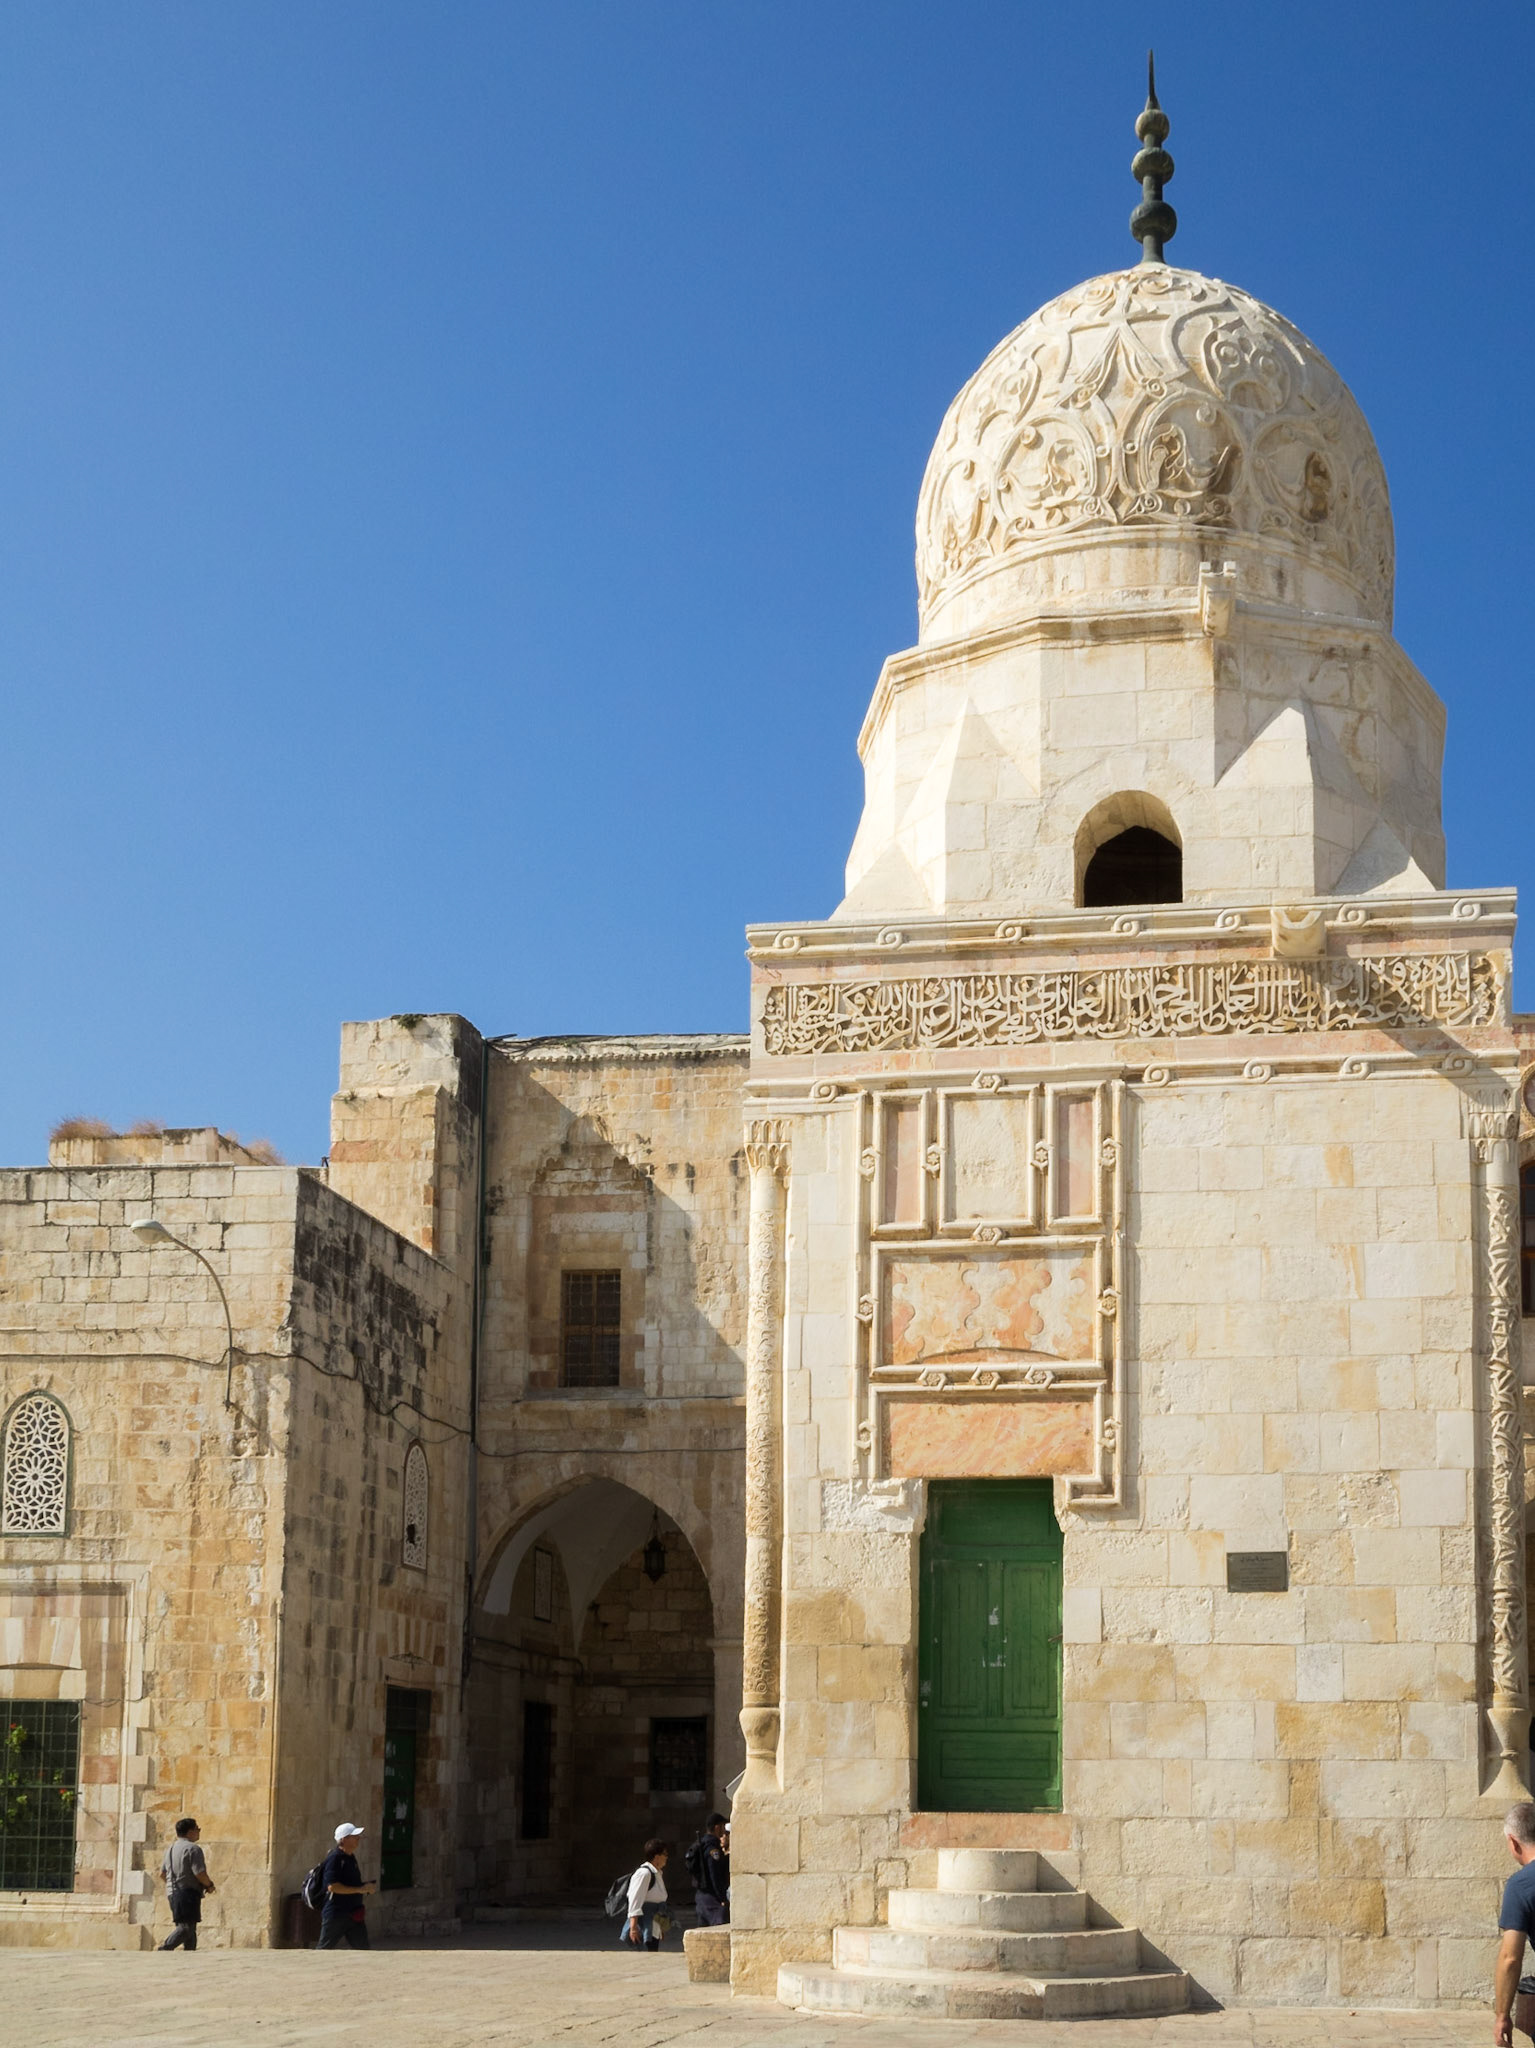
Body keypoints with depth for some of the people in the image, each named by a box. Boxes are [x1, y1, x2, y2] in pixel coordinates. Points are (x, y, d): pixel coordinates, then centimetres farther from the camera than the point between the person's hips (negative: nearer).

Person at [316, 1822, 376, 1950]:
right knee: (324, 1948, 0)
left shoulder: (351, 1858, 14)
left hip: (353, 1914, 8)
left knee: (362, 1948, 6)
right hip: (336, 1914, -8)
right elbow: (332, 1886, -25)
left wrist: (366, 1888, 10)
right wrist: (359, 1889, -22)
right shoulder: (334, 1858, -15)